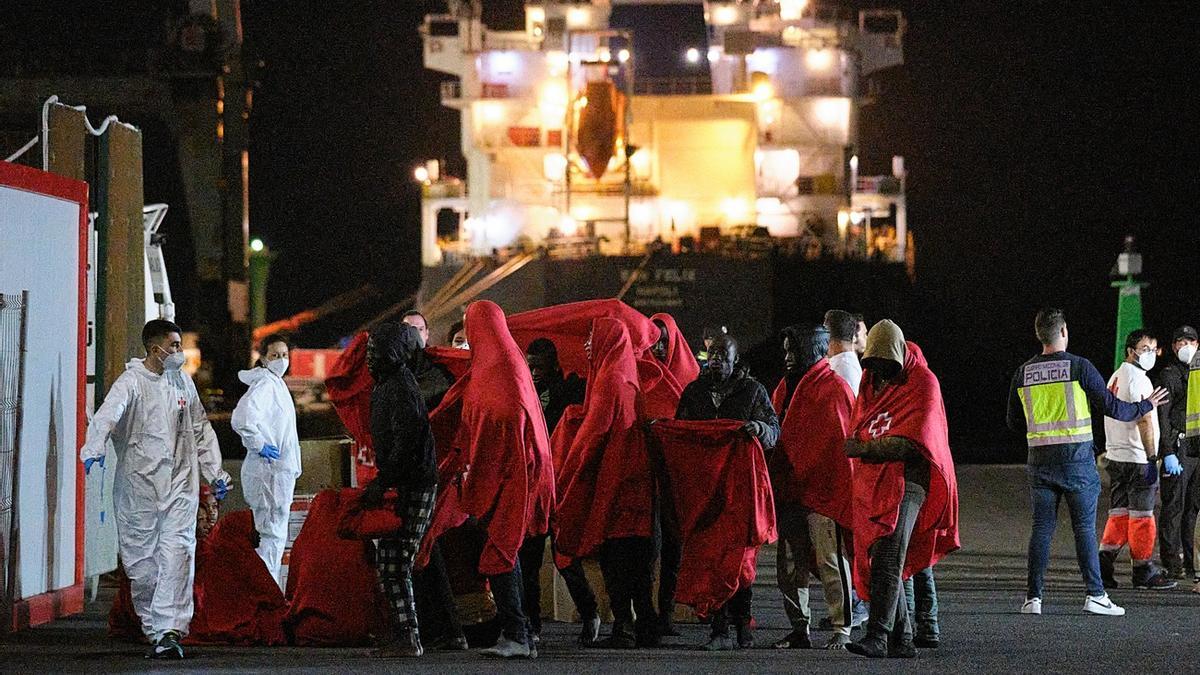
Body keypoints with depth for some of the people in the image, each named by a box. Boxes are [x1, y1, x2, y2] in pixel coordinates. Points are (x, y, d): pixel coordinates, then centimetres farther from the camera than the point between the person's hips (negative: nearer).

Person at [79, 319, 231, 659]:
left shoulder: (183, 383, 13)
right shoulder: (131, 382, -5)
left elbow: (201, 430, 24)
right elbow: (107, 415, -23)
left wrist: (215, 473, 21)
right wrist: (94, 449, -42)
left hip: (180, 482, 3)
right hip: (139, 484, -3)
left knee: (178, 553, -12)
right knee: (141, 560, 2)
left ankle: (170, 631, -18)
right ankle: (153, 628, 18)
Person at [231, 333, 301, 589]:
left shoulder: (276, 383, 15)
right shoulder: (265, 384, -15)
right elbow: (241, 419, -32)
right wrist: (259, 445, -20)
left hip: (280, 469, 10)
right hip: (270, 470, -10)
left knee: (274, 531, 15)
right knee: (272, 532, -9)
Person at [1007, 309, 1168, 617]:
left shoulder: (1023, 373, 5)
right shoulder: (1079, 367, -7)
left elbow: (1014, 422, 13)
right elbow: (1111, 406, -4)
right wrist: (1145, 406, 12)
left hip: (1040, 458, 3)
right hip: (1076, 457, -3)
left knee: (1041, 527, 6)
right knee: (1084, 526, 0)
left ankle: (1033, 597, 2)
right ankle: (1095, 594, -4)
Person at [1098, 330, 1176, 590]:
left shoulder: (1115, 377, 16)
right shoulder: (1138, 379, -13)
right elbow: (1144, 420, -19)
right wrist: (1152, 458, -19)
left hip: (1114, 456, 9)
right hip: (1136, 458, -9)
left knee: (1118, 514, 10)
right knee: (1141, 516, -1)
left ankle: (1102, 566, 5)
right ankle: (1143, 572, 4)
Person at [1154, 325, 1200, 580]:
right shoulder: (1167, 375, -5)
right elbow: (1161, 418, -12)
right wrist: (1168, 453, -19)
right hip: (1177, 449, -7)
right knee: (1174, 508, -6)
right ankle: (1172, 565, -4)